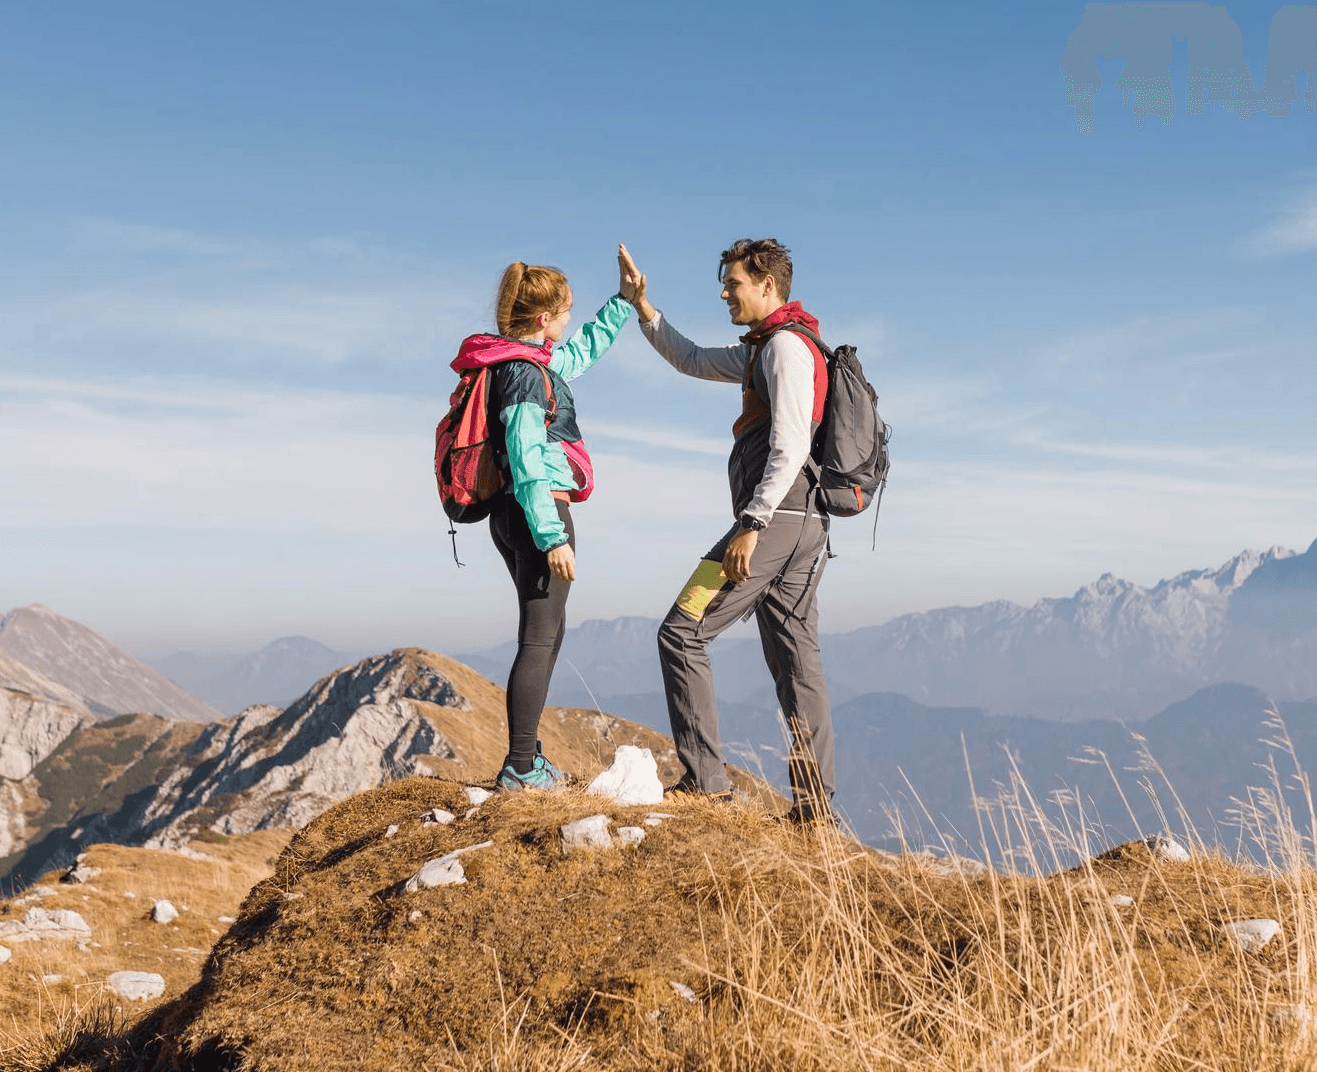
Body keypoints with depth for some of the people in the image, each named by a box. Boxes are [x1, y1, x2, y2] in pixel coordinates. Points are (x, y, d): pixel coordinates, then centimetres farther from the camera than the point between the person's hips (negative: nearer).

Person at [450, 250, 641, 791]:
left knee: (548, 631, 18)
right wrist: (552, 537, -24)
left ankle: (527, 755, 25)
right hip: (539, 510, -11)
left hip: (515, 515, 11)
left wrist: (625, 299, 33)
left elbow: (582, 350, 35)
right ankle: (520, 766, -6)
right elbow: (527, 459, -21)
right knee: (539, 637, -7)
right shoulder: (525, 370, -15)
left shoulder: (533, 361, 14)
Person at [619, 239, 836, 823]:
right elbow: (692, 360, 35)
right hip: (805, 525, 10)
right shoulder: (762, 349, 22)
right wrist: (642, 305, 27)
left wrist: (751, 525, -24)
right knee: (796, 659, 7)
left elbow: (790, 448, -19)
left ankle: (704, 778, -7)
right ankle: (815, 801, 6)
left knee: (681, 633, -6)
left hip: (775, 518, -10)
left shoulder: (786, 345, -9)